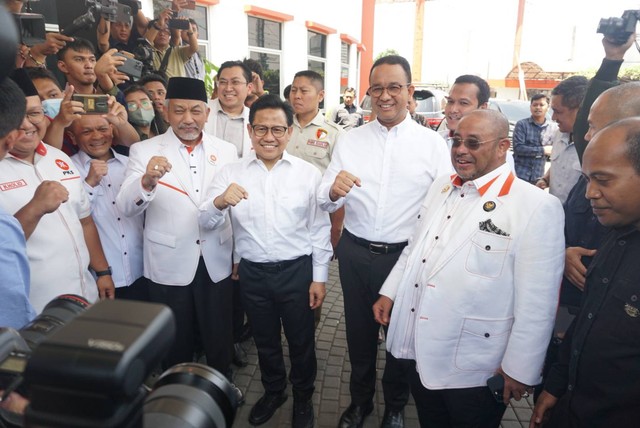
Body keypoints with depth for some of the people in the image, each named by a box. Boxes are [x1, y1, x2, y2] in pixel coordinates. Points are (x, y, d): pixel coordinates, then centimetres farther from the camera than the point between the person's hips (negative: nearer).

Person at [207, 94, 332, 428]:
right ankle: (273, 392, 50)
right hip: (252, 272, 2)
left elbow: (320, 228, -2)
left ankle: (303, 398, 44)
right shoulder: (230, 173, -4)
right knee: (265, 341, 22)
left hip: (297, 271, -1)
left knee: (301, 343, 17)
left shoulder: (309, 173, -6)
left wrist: (319, 277, -2)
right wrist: (219, 202, -31)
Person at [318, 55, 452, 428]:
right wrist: (333, 191, -24)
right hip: (355, 253, 2)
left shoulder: (433, 143, -5)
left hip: (407, 255, -2)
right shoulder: (350, 140, 1)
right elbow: (326, 203, -2)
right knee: (359, 332, 19)